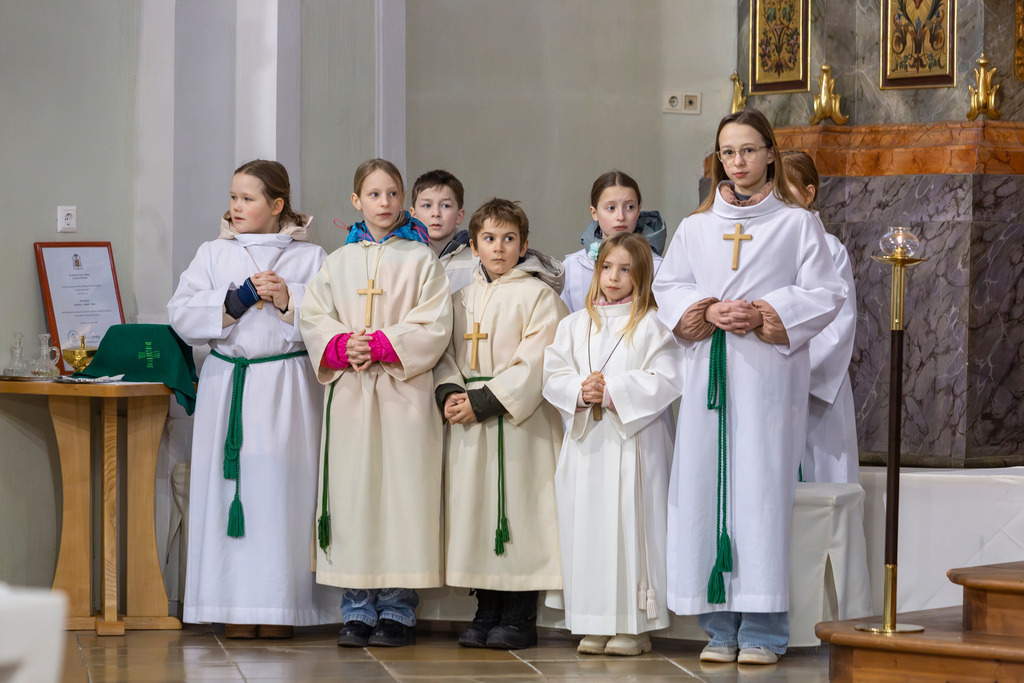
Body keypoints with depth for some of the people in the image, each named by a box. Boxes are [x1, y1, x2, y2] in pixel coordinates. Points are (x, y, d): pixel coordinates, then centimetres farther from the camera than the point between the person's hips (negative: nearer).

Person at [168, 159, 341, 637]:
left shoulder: (310, 257, 8)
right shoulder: (213, 254, 13)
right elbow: (181, 315, 2)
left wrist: (289, 302, -13)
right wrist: (234, 302, -7)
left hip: (287, 386, -2)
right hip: (227, 382, 2)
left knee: (282, 485, -7)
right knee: (230, 485, -3)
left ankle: (279, 609, -1)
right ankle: (236, 611, 2)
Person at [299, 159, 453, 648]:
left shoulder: (420, 260, 3)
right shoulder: (338, 263, 13)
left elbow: (433, 327, -5)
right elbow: (313, 319, 7)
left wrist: (379, 346, -14)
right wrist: (344, 347, -11)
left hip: (404, 392, -3)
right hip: (350, 390, 3)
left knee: (402, 492, -4)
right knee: (353, 493, 1)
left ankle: (398, 610, 2)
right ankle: (357, 609, 7)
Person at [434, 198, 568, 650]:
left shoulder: (537, 295, -3)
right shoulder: (462, 299, 15)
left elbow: (534, 364, -11)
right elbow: (447, 353, 13)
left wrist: (483, 401, -17)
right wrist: (450, 393, -8)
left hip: (519, 422, -6)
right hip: (470, 426, 6)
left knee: (518, 508, -6)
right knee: (474, 510, 6)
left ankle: (519, 619, 1)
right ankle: (486, 613, 15)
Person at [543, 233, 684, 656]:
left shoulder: (652, 326, 0)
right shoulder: (575, 325, 14)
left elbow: (664, 382, -9)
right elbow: (553, 376, 9)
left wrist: (612, 391, -15)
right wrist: (580, 391, -11)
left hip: (633, 442, -4)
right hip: (585, 441, 4)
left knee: (630, 524, -5)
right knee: (587, 527, 3)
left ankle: (634, 625, 1)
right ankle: (595, 625, 9)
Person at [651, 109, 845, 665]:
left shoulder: (797, 224, 6)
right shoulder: (696, 227, 16)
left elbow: (823, 295, 0)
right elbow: (668, 288, 11)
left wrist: (765, 315, -13)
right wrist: (707, 311, -8)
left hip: (769, 371, -3)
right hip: (709, 370, 3)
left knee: (762, 486, -8)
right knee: (707, 487, -2)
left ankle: (762, 630, -5)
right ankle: (721, 627, 4)